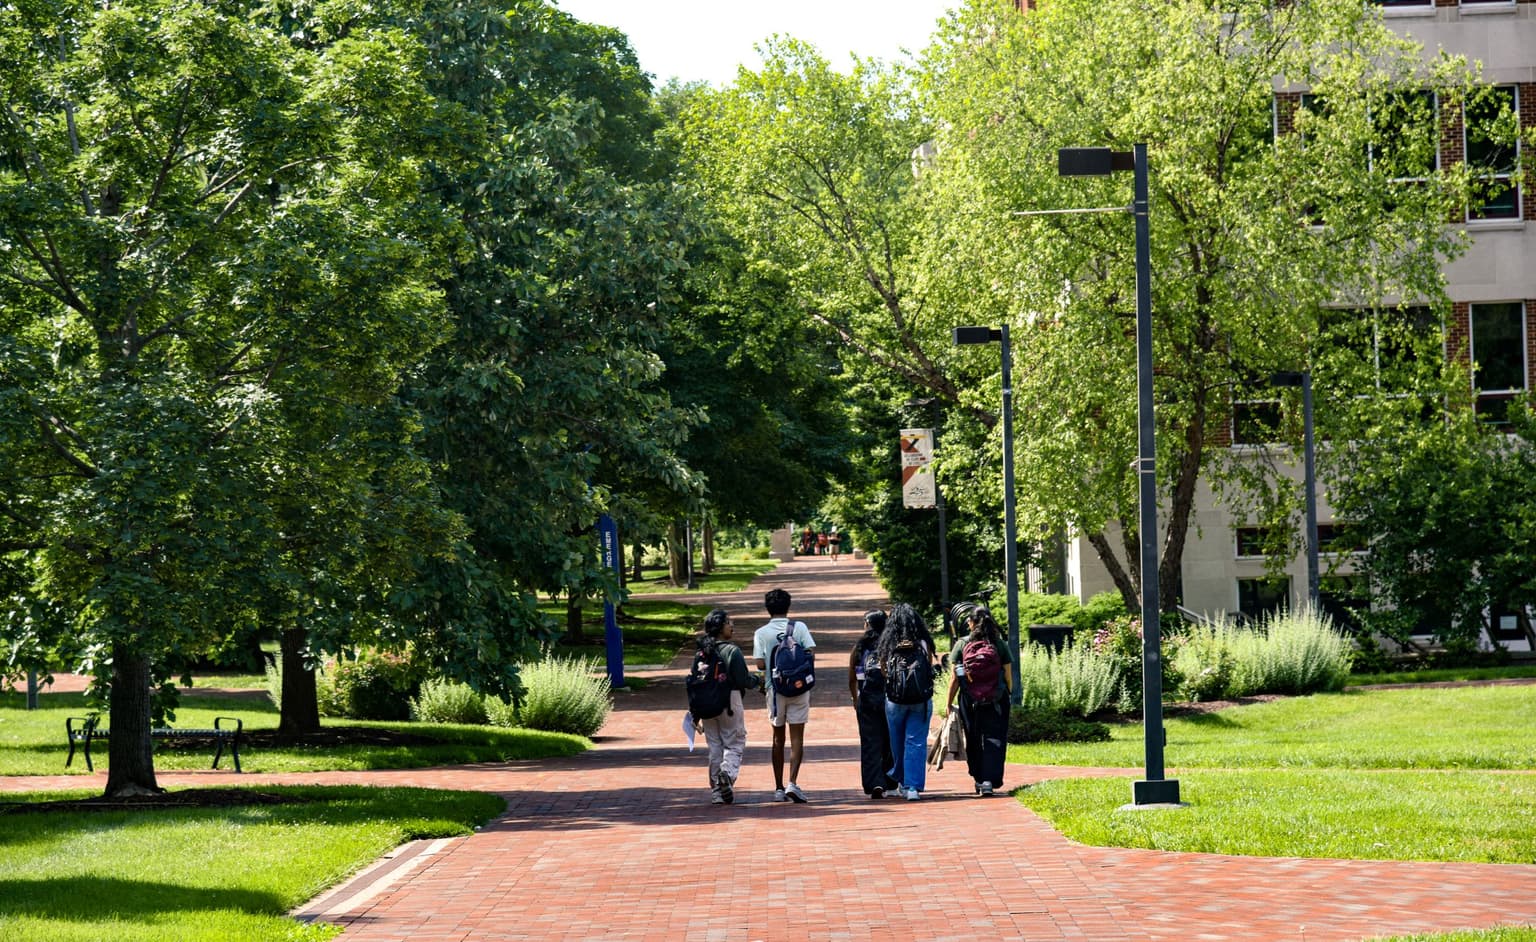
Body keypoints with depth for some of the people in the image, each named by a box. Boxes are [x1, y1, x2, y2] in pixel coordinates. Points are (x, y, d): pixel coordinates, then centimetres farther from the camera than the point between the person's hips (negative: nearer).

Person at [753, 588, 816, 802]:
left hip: (775, 688, 1)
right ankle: (793, 783, -15)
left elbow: (760, 664, -9)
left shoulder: (761, 633, -3)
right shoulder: (799, 628, -2)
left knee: (778, 738, 12)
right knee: (797, 737, 1)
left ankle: (779, 788, 14)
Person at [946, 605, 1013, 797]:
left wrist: (949, 703, 5)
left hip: (969, 701, 1)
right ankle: (990, 780, -16)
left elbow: (954, 678, -3)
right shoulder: (1000, 645, -2)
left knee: (974, 742, 15)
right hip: (996, 701, -1)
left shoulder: (963, 644, -3)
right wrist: (1005, 695, 17)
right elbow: (1008, 676, 0)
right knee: (993, 740, -1)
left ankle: (979, 779, 23)